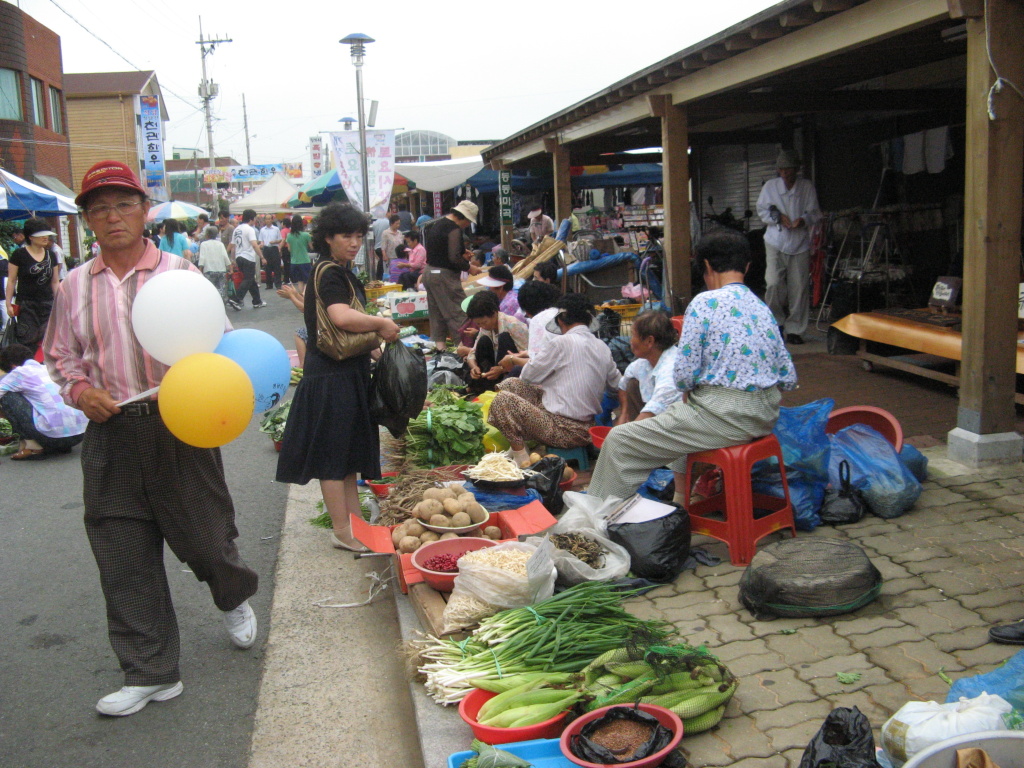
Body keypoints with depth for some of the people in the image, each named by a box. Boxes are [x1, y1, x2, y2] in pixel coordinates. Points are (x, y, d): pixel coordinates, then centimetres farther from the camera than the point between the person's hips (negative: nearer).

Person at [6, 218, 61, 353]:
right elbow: (11, 281, 0)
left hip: (47, 304, 4)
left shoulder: (51, 255, 11)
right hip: (26, 305, -4)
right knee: (28, 342, -8)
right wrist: (9, 303, -4)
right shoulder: (19, 254, -2)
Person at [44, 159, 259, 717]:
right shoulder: (75, 287, 8)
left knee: (204, 533, 6)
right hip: (111, 433, 3)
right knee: (125, 560, 5)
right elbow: (61, 355, 17)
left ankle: (234, 598, 43)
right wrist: (80, 389, -3)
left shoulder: (180, 274, -1)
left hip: (179, 425, -2)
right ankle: (150, 673, 20)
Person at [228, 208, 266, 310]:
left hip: (239, 258, 8)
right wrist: (262, 257, -19)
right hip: (248, 258, -8)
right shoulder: (249, 229, -10)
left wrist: (235, 260, 23)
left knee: (252, 280, 15)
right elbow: (254, 245, -21)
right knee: (248, 281, -5)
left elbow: (232, 246, 16)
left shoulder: (236, 229, 14)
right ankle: (236, 300, -16)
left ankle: (257, 302, 19)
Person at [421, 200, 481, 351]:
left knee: (436, 313, 14)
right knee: (459, 312, -5)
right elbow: (454, 258, -23)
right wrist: (469, 268, -9)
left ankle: (439, 344, 18)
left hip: (429, 271, 10)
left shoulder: (435, 224, 13)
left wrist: (461, 252, 19)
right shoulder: (454, 229, -16)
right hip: (444, 275, -10)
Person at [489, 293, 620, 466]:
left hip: (564, 431, -8)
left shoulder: (561, 343, -15)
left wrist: (533, 356, 16)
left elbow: (528, 375, -5)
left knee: (502, 399, -6)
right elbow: (615, 383, 17)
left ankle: (523, 459, -5)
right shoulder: (602, 347, 5)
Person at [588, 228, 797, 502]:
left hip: (725, 417, -9)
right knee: (676, 411, 38)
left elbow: (684, 376, -15)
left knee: (619, 442, 1)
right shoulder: (763, 308, 9)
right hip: (765, 415, 9)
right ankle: (681, 505, 48)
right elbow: (788, 379, 11)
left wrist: (689, 389, 7)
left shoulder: (705, 302, -11)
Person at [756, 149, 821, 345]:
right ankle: (776, 321, 11)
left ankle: (794, 330, 8)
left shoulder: (807, 188, 4)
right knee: (774, 283, -13)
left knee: (799, 288, -2)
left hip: (800, 244, 0)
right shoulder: (770, 187, 5)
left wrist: (803, 220, -17)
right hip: (776, 243, 0)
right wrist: (778, 217, -8)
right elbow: (761, 210, 10)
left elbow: (814, 213, 5)